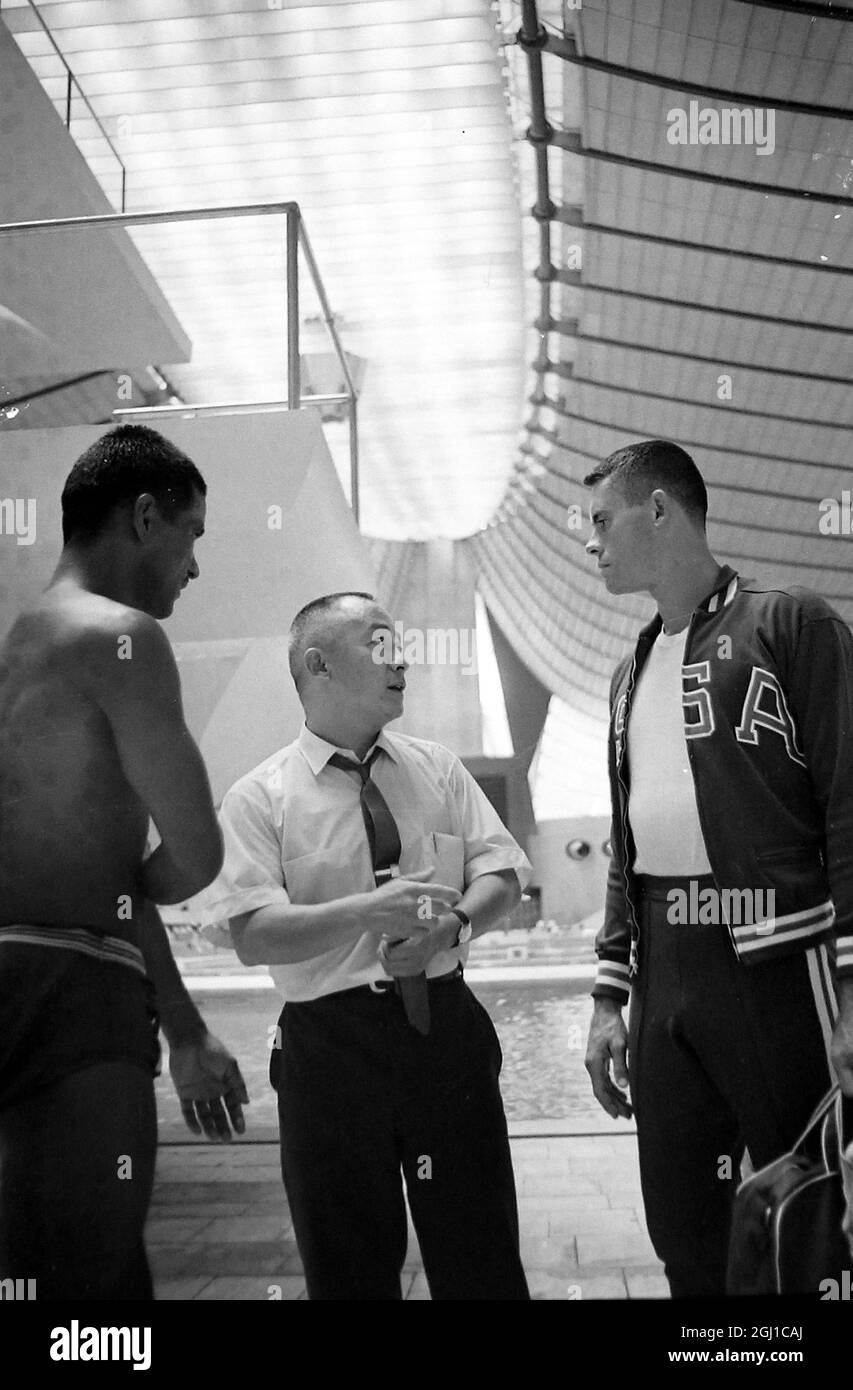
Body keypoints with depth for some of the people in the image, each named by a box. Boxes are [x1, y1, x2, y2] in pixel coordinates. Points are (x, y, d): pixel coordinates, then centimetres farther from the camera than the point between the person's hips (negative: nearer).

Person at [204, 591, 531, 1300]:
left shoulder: (438, 768, 8)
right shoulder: (258, 797, -3)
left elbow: (502, 872, 4)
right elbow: (255, 935, -12)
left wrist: (451, 924, -16)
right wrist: (367, 910, -26)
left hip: (447, 1024, 3)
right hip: (331, 1042, -3)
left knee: (483, 1254, 10)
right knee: (351, 1264, 10)